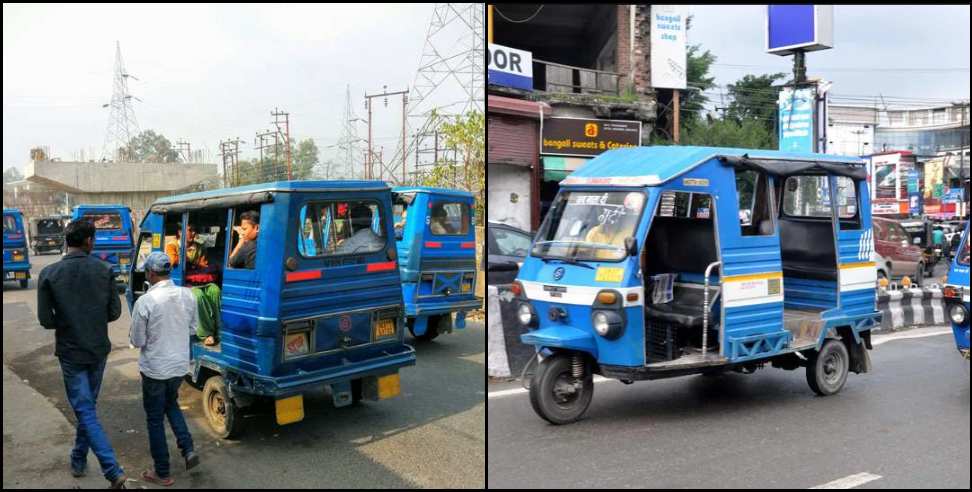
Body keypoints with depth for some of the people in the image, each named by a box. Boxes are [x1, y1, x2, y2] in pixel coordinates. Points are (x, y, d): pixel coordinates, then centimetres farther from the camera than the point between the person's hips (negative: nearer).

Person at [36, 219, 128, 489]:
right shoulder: (104, 270, -6)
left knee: (85, 412, -1)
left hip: (71, 353, -3)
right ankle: (78, 461, 33)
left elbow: (46, 320, -9)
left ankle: (113, 471, -10)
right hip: (98, 350, 3)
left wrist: (67, 323, 11)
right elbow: (114, 312, -1)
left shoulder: (49, 274, -12)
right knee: (88, 406, 21)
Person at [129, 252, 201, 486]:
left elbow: (137, 341, -12)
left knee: (155, 419, 10)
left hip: (155, 369, -5)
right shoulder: (187, 295, -5)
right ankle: (188, 450, 15)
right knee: (171, 405, 28)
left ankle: (162, 473, 19)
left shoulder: (145, 302, -21)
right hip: (180, 365, 5)